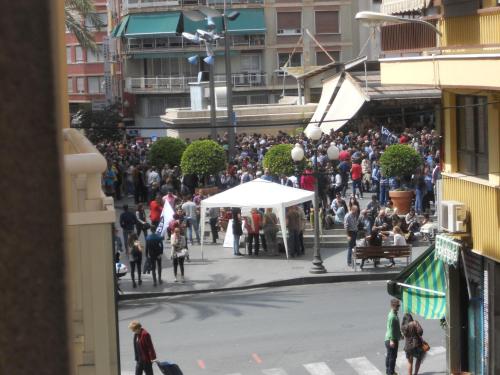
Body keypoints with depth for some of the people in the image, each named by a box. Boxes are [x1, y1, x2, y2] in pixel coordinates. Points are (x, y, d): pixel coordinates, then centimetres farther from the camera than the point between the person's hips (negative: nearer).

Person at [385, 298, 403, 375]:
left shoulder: (394, 314, 11)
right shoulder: (392, 316, -21)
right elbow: (390, 329, -24)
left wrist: (400, 335, 28)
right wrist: (391, 340, -25)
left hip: (389, 339, 10)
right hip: (392, 340, -10)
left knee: (389, 355, 18)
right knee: (393, 356, -3)